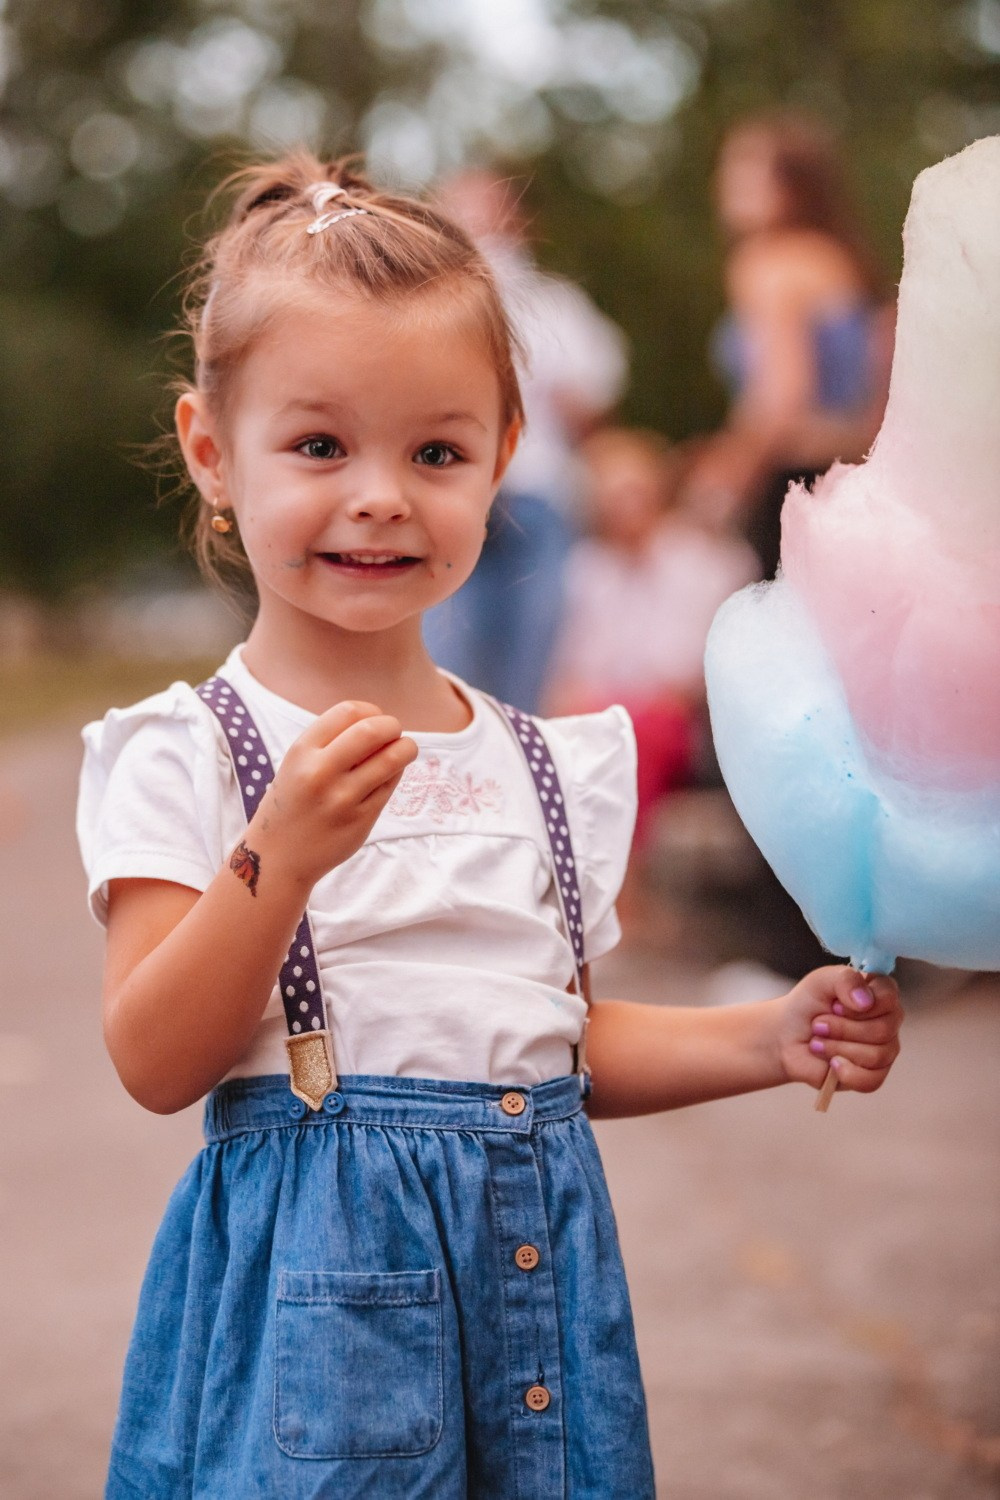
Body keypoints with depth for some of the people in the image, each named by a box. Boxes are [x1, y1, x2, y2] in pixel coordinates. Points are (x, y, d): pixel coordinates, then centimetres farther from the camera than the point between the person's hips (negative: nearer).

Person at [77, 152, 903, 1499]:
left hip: (537, 1258, 5)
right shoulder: (183, 754, -6)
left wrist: (771, 1038, 4)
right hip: (318, 1281, -4)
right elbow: (156, 1064, -13)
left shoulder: (551, 763, 9)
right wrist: (282, 854, -26)